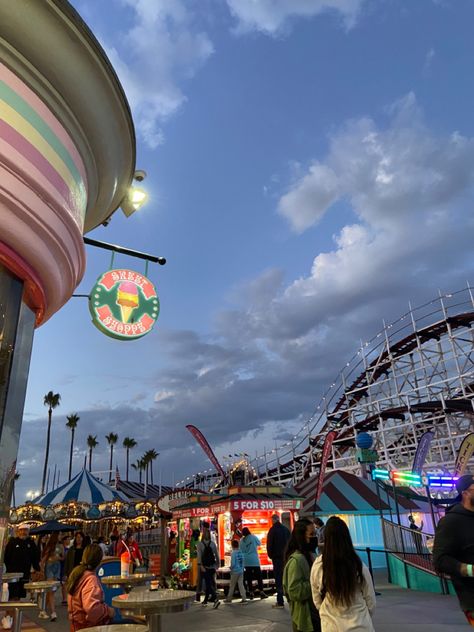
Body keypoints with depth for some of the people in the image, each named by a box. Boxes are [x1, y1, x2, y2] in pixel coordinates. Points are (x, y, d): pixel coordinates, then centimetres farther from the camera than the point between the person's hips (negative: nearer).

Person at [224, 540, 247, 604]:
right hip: (241, 571, 6)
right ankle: (244, 599, 2)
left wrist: (231, 568, 0)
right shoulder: (241, 552, 4)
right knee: (241, 584, 7)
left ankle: (229, 599, 17)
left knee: (232, 586, 7)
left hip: (235, 571, -6)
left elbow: (233, 563, -18)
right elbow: (242, 562, 9)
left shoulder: (234, 553, -15)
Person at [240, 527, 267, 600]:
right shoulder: (253, 537, -4)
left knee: (248, 578, 7)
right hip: (254, 560, -3)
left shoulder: (241, 540, 4)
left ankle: (251, 593, 7)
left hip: (246, 561, 3)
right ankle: (261, 593, -1)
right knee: (259, 577, 2)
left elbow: (241, 550, 9)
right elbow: (259, 543, 12)